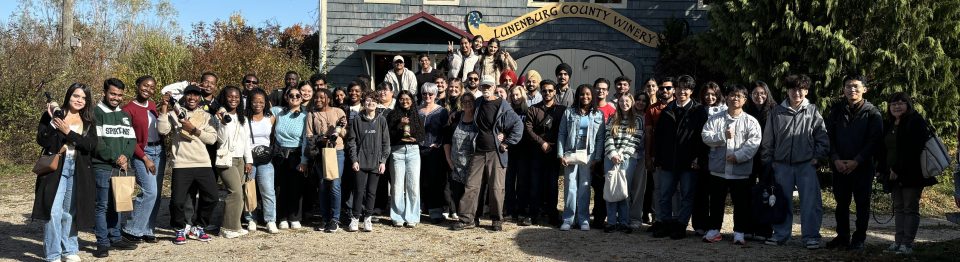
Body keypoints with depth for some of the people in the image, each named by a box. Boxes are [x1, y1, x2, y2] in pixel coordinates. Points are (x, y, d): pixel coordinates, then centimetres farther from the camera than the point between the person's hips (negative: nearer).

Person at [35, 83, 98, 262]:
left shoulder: (89, 122, 10)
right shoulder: (51, 115, 4)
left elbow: (92, 144, -6)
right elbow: (42, 141, -6)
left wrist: (69, 132, -15)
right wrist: (53, 121, -16)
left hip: (79, 171, 3)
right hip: (55, 168, -2)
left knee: (70, 212, 10)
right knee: (54, 211, -9)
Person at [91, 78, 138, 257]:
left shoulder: (125, 115, 17)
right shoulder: (96, 113, -4)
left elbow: (132, 139, 11)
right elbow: (96, 142, -13)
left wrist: (126, 157, -7)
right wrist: (115, 158, -14)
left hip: (121, 168, 6)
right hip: (102, 168, -6)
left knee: (117, 205, 12)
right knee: (102, 206, -3)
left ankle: (115, 238, 20)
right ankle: (102, 243, 1)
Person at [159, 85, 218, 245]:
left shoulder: (205, 116, 13)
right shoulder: (174, 113, 7)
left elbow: (212, 138, 1)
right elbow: (162, 130, -10)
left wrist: (194, 129, -9)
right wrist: (164, 108, -11)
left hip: (203, 164, 3)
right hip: (182, 164, -3)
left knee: (211, 198, 2)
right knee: (177, 201, -8)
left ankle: (198, 228, 22)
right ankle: (180, 229, 18)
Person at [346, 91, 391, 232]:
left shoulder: (381, 121, 6)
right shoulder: (356, 121, 3)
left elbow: (386, 142, 6)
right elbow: (351, 141, 2)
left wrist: (383, 161, 0)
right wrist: (354, 160, -6)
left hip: (376, 162, 1)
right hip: (360, 162, -1)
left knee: (372, 192, 4)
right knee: (359, 191, -2)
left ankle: (368, 218, 13)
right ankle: (355, 218, 7)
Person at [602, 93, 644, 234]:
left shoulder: (637, 120, 6)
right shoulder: (613, 119, 14)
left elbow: (636, 141, -2)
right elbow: (608, 138, 5)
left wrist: (621, 155, -10)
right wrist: (613, 154, -9)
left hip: (628, 159, -2)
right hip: (610, 158, 2)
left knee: (625, 190, -2)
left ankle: (624, 222, 5)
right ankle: (611, 222, 4)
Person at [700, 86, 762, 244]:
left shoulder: (750, 121, 1)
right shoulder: (715, 119, 7)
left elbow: (754, 142, -10)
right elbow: (706, 136, -3)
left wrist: (738, 156, -20)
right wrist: (723, 136, -15)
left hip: (741, 170, -1)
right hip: (718, 169, 2)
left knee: (741, 203, 4)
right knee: (716, 202, 10)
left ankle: (739, 233, 14)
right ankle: (713, 230, 20)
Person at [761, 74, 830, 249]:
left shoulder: (812, 112, 3)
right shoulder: (777, 113, 5)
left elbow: (823, 138, 5)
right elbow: (768, 140, 8)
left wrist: (816, 157, -2)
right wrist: (768, 162, 6)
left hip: (806, 164, -2)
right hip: (782, 165, 2)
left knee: (810, 201, -4)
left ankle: (811, 236, 4)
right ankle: (780, 235, 17)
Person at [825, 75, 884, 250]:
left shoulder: (872, 113, -2)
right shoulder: (836, 110, 6)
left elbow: (874, 140, -8)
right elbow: (829, 136, 5)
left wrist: (856, 161, -15)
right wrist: (836, 159, -8)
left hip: (863, 166, -3)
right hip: (840, 166, 3)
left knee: (862, 203, 3)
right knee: (841, 203, 8)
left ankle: (859, 239, 12)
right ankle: (842, 237, 18)